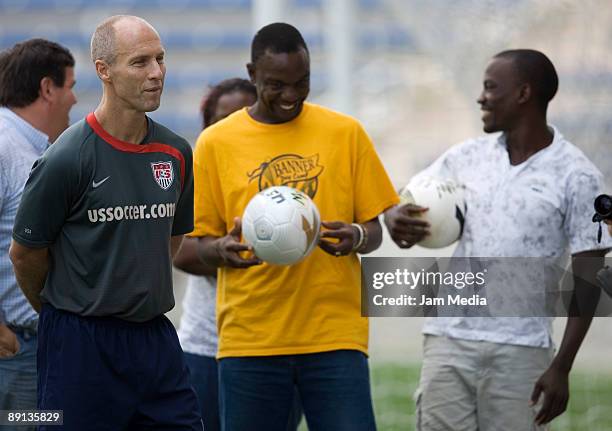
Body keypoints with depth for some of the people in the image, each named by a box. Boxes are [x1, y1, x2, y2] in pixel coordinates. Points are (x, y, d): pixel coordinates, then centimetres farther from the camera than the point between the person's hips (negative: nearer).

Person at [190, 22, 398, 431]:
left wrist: (357, 238, -14)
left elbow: (374, 228, 9)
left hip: (335, 332, 0)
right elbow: (202, 242, 8)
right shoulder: (216, 143, 5)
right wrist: (224, 249, -16)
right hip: (248, 337, 0)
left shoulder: (346, 133, 6)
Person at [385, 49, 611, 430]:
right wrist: (396, 220, -18)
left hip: (519, 352, -3)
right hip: (449, 341, 3)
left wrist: (561, 368, -8)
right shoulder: (466, 157, 8)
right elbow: (406, 206, 9)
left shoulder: (575, 177, -4)